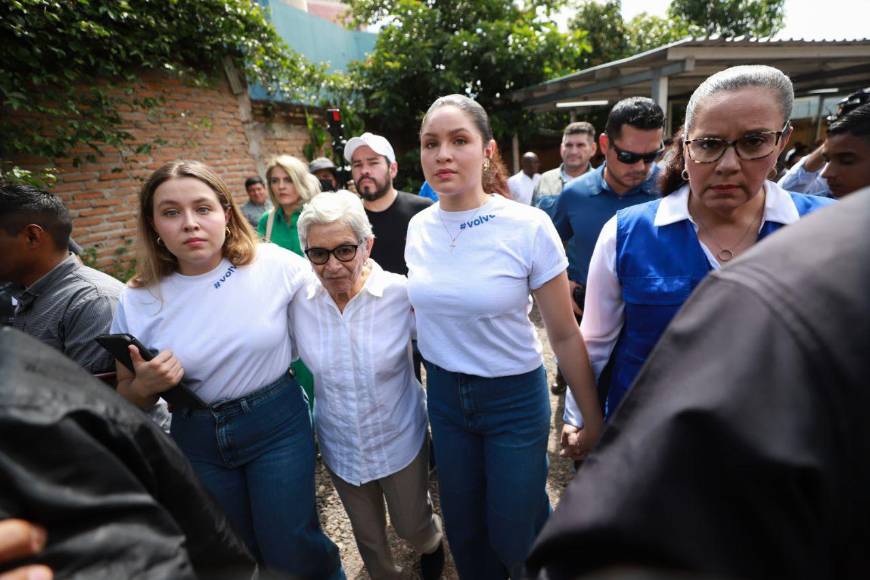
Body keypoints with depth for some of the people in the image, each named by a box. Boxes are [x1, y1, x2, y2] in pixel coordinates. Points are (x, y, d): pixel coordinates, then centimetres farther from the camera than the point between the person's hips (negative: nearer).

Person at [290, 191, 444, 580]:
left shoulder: (401, 294, -23)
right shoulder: (299, 301, -15)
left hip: (400, 439, -2)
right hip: (340, 445, 3)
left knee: (411, 526, 21)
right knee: (368, 536, 24)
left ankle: (431, 542, 58)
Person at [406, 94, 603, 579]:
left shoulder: (529, 227, -19)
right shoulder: (419, 228, -6)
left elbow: (566, 335, -12)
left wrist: (594, 421, -6)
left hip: (514, 397, -4)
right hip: (444, 394, 4)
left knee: (513, 535, 13)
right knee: (464, 530, 22)